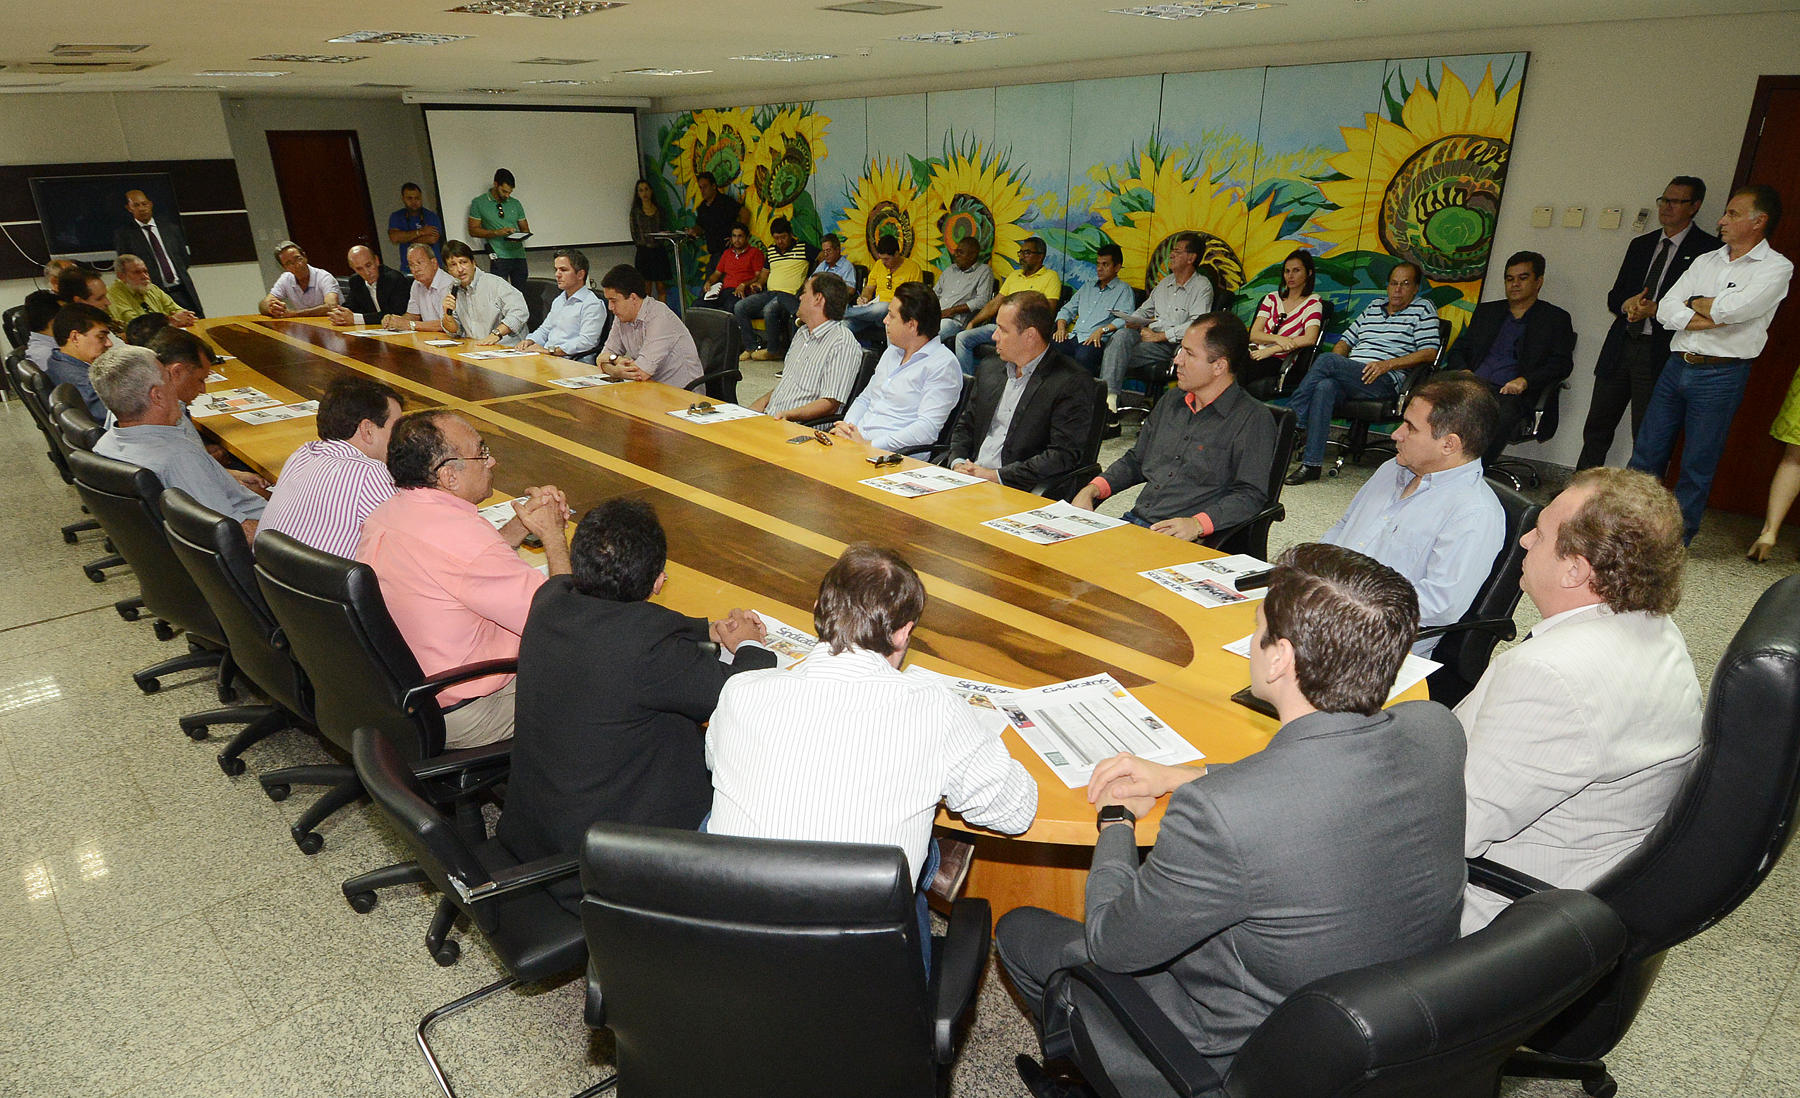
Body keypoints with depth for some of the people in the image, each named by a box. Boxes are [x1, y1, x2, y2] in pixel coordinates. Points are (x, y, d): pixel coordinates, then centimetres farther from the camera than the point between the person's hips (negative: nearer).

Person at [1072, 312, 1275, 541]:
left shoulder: (1254, 419, -4)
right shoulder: (1172, 400, 19)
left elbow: (1251, 494, -11)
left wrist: (1197, 524, -27)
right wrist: (1091, 490, 9)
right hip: (1133, 522, 7)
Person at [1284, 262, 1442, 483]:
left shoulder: (1423, 309, 10)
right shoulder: (1374, 307, 27)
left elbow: (1430, 352, -2)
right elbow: (1346, 340, 25)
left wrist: (1388, 364, -14)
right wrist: (1334, 367, 3)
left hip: (1384, 383, -4)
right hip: (1349, 377, 4)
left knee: (1326, 360, -27)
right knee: (1325, 386, -32)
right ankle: (1312, 463, -36)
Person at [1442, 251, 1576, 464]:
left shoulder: (1556, 318, 17)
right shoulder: (1486, 311, 28)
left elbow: (1562, 364, 5)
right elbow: (1458, 350, 22)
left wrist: (1525, 380, -15)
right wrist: (1463, 372, -3)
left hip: (1509, 392, -3)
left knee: (1503, 415, -39)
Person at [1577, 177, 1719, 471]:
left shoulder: (1708, 248, -2)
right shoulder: (1641, 245, 17)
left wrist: (1656, 309, -20)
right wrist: (1626, 304, -5)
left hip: (1660, 354, -6)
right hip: (1620, 347, 6)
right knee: (1596, 428, 10)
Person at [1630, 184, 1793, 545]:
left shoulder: (1776, 267, -4)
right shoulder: (1706, 261, 13)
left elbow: (1732, 308, -21)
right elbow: (1666, 309, 2)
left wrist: (1693, 303, -3)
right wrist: (1711, 317, -11)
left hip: (1720, 376, -5)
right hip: (1676, 366, 5)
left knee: (1697, 467, 3)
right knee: (1646, 454, 8)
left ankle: (1675, 541, 13)